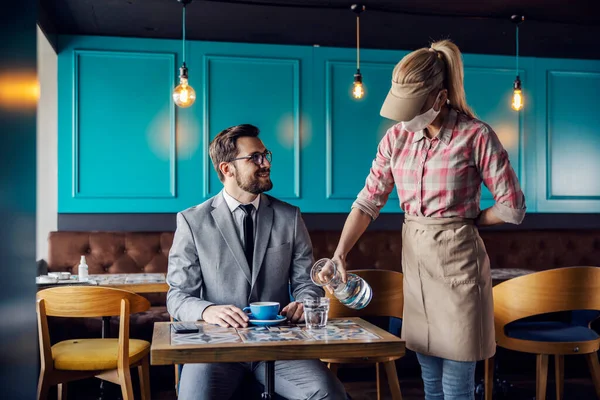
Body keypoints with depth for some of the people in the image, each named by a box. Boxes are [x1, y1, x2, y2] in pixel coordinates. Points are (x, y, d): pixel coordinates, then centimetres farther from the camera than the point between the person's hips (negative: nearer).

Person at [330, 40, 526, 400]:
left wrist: (464, 221, 1)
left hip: (457, 262, -5)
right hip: (415, 259, 5)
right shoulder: (397, 137, 3)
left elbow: (513, 208, -8)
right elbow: (368, 201, 3)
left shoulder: (476, 136, -11)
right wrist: (339, 255, -7)